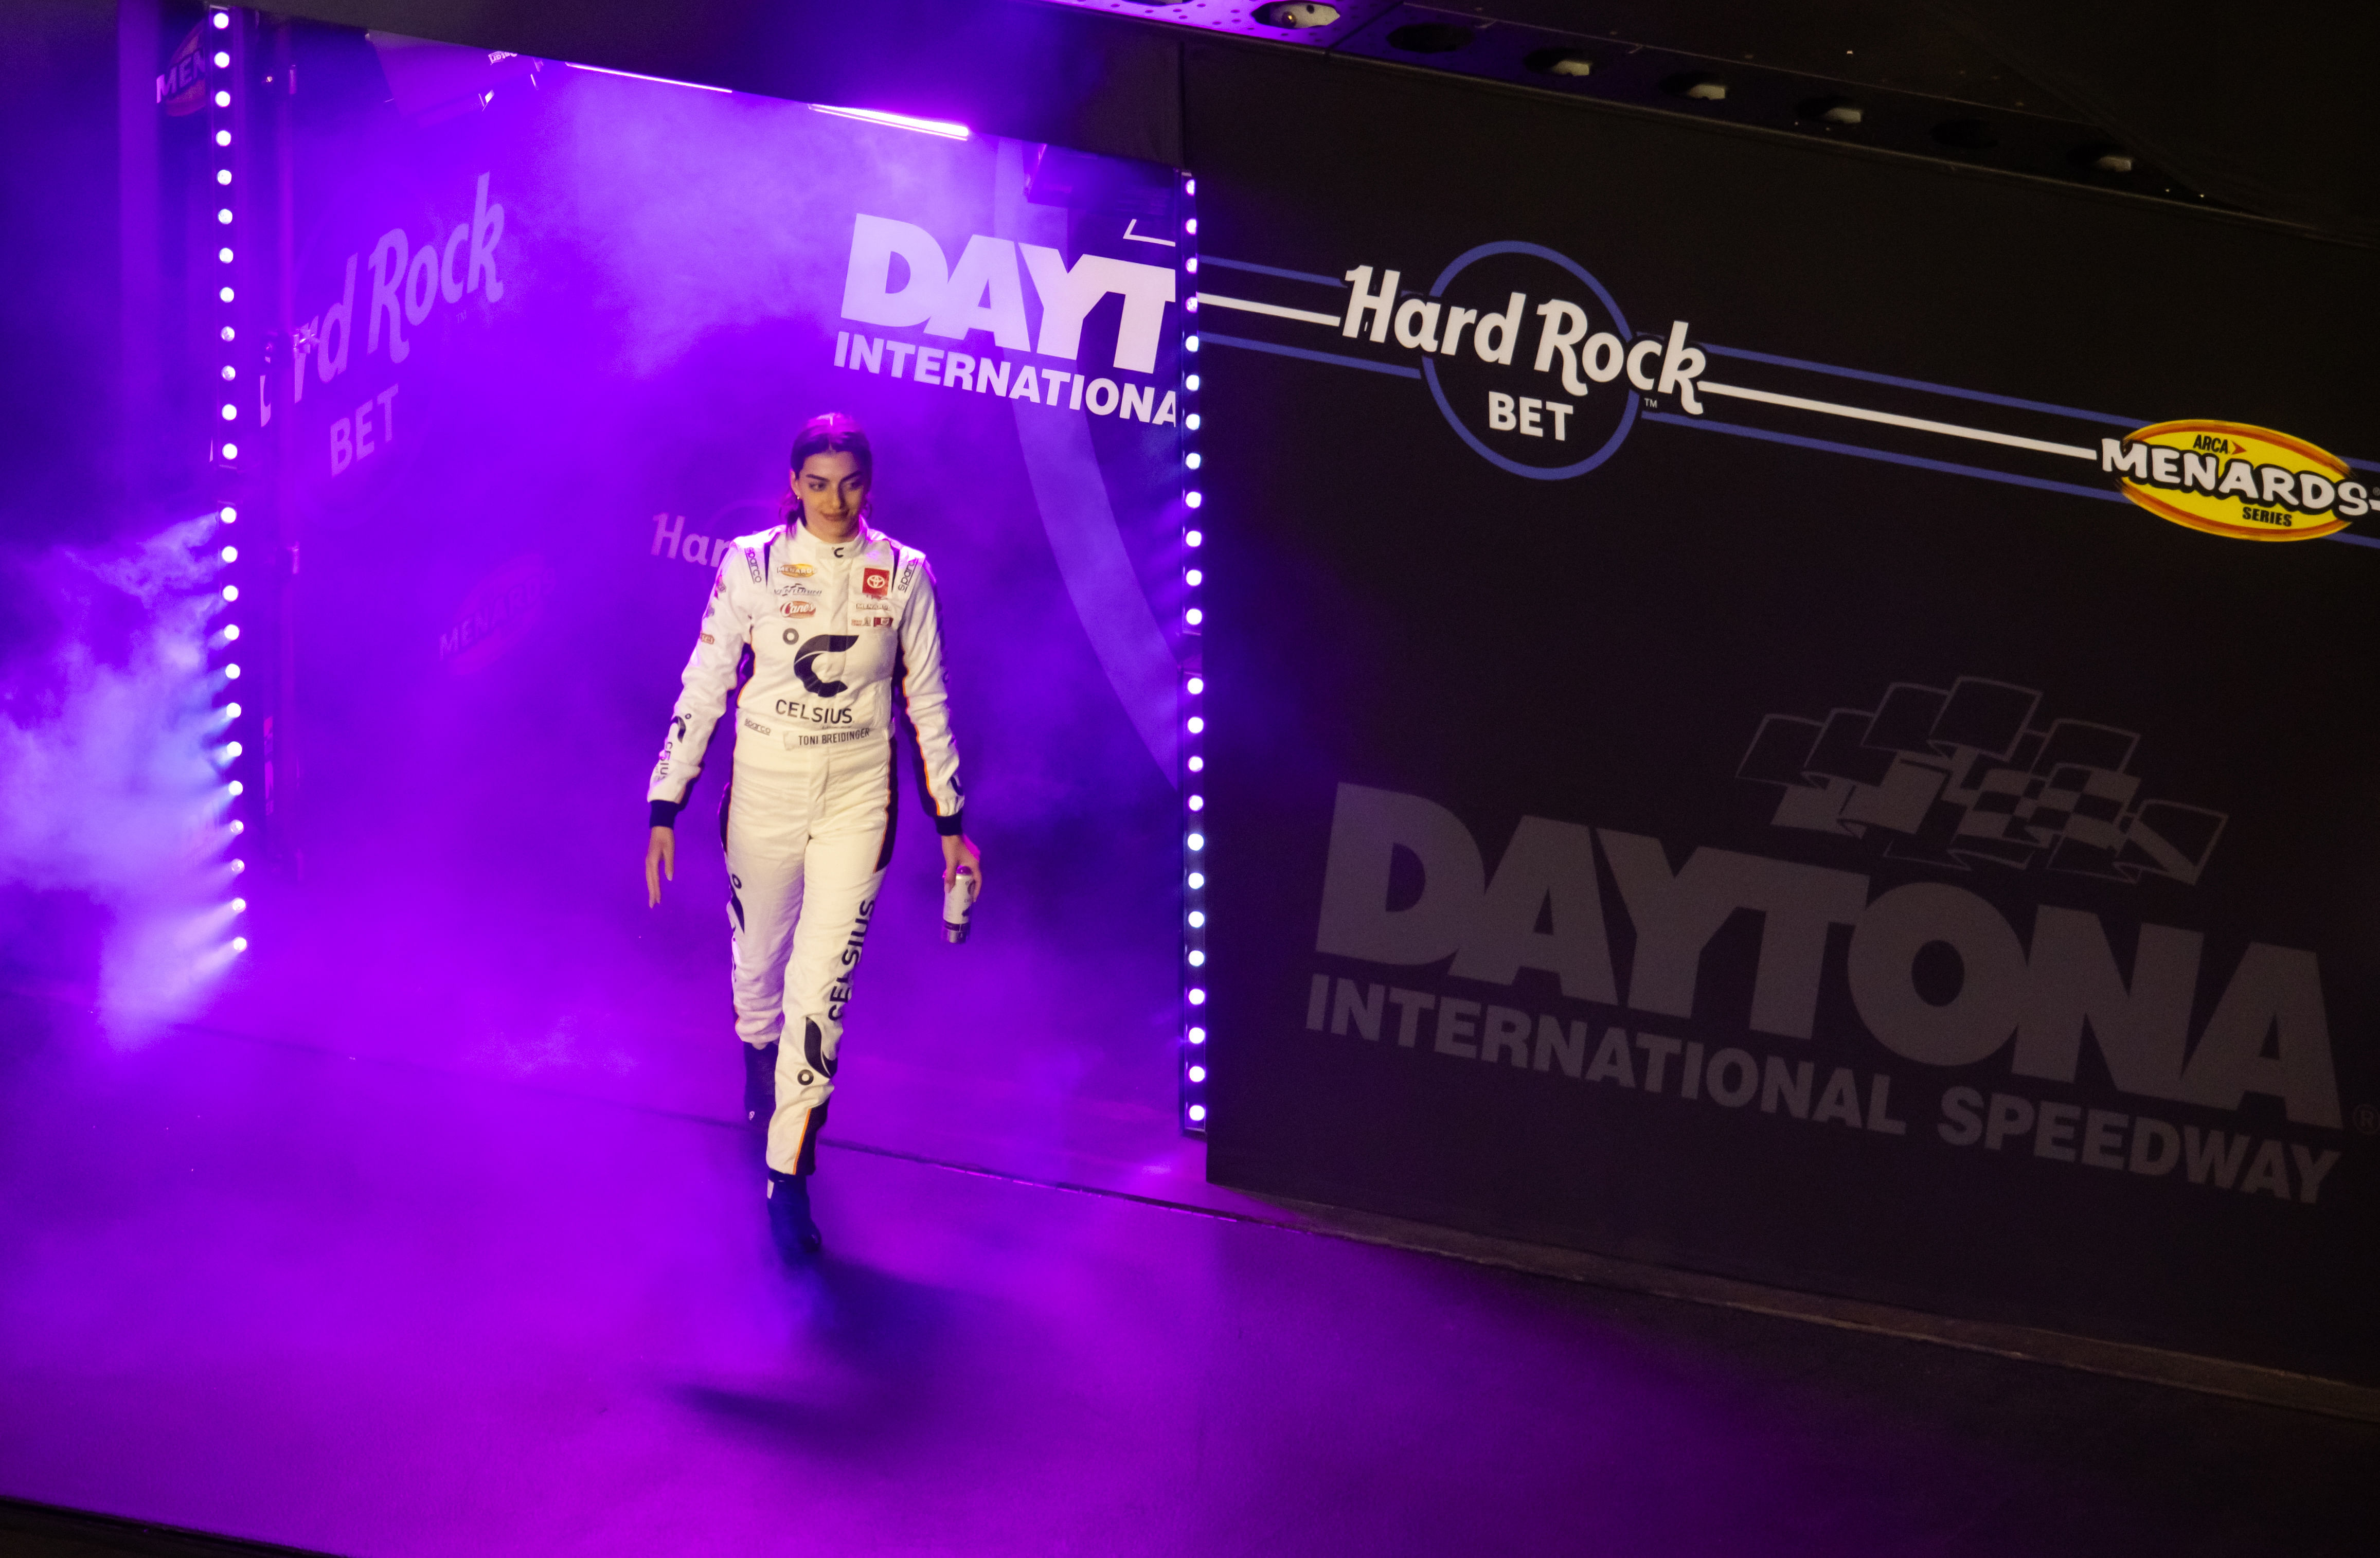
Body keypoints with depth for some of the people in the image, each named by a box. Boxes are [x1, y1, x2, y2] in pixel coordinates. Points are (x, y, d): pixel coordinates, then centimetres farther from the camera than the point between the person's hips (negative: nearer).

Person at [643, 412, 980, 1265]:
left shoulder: (903, 576, -2)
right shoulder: (751, 565, -4)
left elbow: (927, 703, 6)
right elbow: (702, 689, 0)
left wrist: (951, 822, 8)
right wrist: (665, 809, -1)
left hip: (857, 801, -1)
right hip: (762, 794, 1)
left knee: (822, 985, -10)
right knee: (758, 960, 15)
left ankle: (788, 1176, -8)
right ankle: (761, 1069, 49)